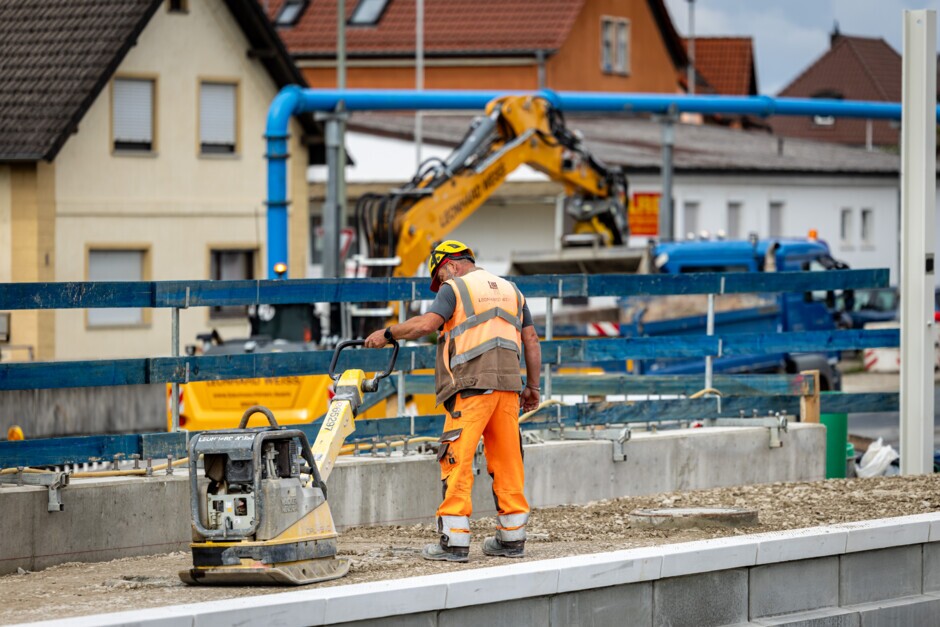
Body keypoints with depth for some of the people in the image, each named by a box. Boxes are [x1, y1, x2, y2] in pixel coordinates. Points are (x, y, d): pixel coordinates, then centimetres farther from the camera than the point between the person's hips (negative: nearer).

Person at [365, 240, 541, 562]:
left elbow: (426, 324, -11)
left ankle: (455, 540, -11)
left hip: (471, 387, -6)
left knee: (457, 461, -6)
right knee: (506, 460, 9)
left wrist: (387, 334, 1)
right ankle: (512, 537, 12)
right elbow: (531, 340, 20)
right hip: (508, 385, 6)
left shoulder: (455, 288, 3)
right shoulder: (511, 290, 22)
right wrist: (532, 386, 23)